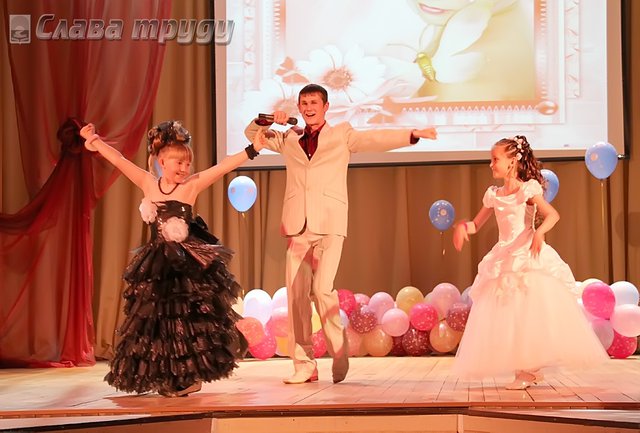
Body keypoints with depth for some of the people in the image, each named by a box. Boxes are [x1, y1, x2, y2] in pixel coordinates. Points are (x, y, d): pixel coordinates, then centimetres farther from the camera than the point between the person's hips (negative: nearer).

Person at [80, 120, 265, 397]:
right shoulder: (148, 183, 1)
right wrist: (95, 140, 5)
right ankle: (166, 379, 19)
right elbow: (119, 160, 5)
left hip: (188, 264, -4)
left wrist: (253, 149, -19)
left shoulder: (191, 185, -7)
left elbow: (223, 167, -13)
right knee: (155, 320, 8)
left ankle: (189, 377, 10)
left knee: (187, 320, 0)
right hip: (157, 267, 4)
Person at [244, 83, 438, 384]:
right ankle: (304, 365, 9)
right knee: (295, 295, 1)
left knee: (322, 288, -18)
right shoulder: (289, 139, 18)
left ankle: (340, 354, 1)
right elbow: (251, 134, 26)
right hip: (297, 227, 4)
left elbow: (376, 139, -2)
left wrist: (413, 134, -16)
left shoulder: (342, 135, 9)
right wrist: (267, 120, 5)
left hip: (329, 226, -4)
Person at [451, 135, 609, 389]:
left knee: (531, 313, -7)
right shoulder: (493, 195, 11)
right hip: (505, 260, 6)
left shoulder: (527, 190, -6)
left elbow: (552, 215, -17)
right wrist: (462, 226, -5)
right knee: (508, 317, 2)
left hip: (530, 257, -6)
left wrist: (539, 232, -35)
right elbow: (477, 224, 17)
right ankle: (524, 370, 7)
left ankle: (532, 368, 0)